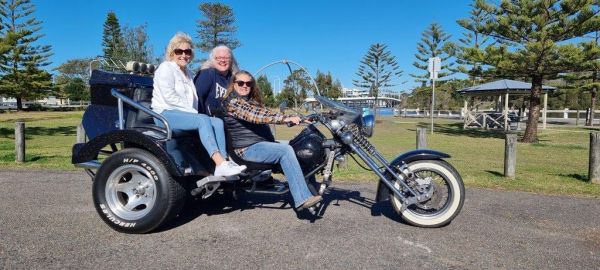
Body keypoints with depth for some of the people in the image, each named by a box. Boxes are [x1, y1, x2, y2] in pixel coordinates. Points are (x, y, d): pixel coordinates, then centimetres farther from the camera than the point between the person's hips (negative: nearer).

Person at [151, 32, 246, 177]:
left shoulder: (187, 73, 26)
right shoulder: (166, 68, 2)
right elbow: (169, 97, -12)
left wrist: (194, 112, -2)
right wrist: (193, 111, -14)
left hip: (186, 114, 7)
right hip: (166, 114, -7)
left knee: (218, 122, -18)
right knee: (203, 120, -32)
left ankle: (223, 163, -33)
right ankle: (220, 163, -44)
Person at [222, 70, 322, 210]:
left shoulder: (252, 101, 22)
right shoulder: (232, 101, -9)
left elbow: (265, 113, 14)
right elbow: (255, 116, -23)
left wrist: (294, 118, 2)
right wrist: (285, 118, -32)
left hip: (262, 143, 9)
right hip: (247, 148, -9)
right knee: (285, 150, -26)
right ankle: (302, 199, -30)